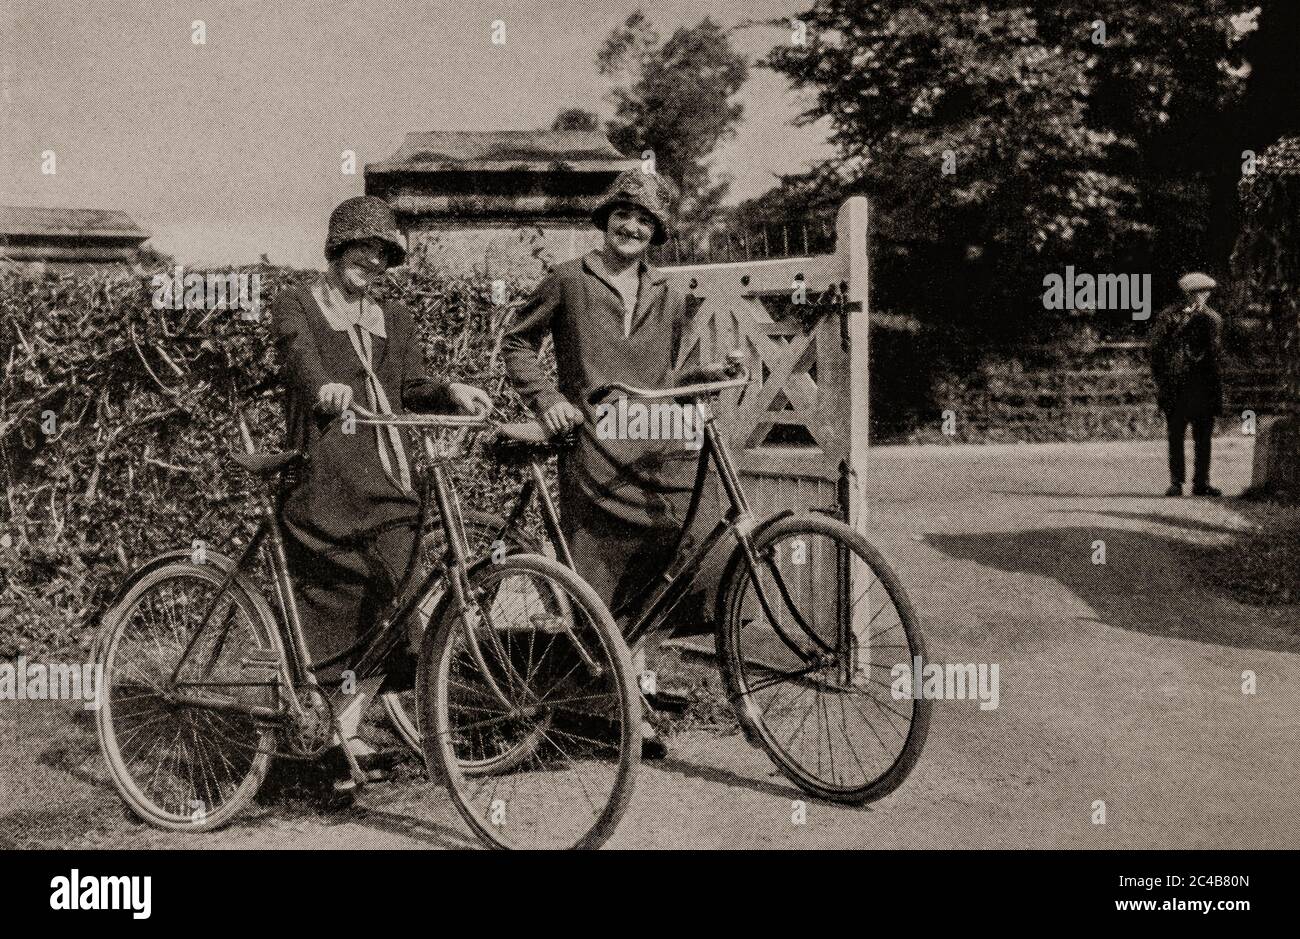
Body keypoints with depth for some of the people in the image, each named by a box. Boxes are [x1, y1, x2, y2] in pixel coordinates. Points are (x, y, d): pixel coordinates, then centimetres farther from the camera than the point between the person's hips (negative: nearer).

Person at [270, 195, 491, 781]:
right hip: (324, 477, -4)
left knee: (393, 607, -6)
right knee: (327, 603, -2)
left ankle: (347, 724, 6)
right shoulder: (296, 308, 5)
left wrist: (452, 392, -12)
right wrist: (325, 386, -40)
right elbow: (300, 356, -17)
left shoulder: (394, 321, 21)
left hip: (389, 480, 5)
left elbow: (413, 387, 10)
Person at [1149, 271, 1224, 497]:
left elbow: (1214, 353, 12)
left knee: (1204, 437, 4)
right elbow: (1157, 347, -1)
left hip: (1204, 385, 3)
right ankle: (1176, 483, 4)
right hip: (1177, 384, -3)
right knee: (1176, 435, 0)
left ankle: (1201, 482, 9)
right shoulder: (1170, 316, 1)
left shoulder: (1212, 319, 10)